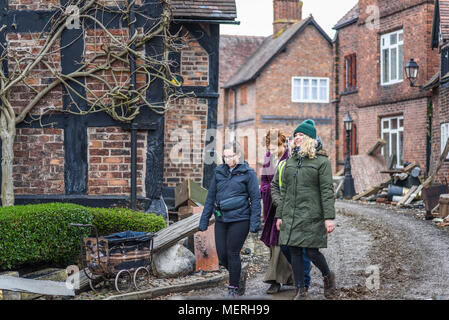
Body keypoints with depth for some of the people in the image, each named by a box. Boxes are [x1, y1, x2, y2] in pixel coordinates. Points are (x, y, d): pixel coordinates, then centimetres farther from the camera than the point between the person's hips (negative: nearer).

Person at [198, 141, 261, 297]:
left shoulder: (248, 173, -4)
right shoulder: (219, 172, 9)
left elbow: (255, 198, -4)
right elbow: (211, 196, 13)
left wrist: (254, 223, -10)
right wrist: (204, 220, 11)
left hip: (239, 219, -5)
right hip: (221, 219, 5)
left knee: (233, 253, -2)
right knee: (222, 255, 4)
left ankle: (234, 288, 14)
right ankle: (239, 277, 30)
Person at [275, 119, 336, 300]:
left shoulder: (321, 161, -2)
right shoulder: (290, 162, 14)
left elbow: (327, 191, -8)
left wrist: (329, 217, -14)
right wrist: (280, 215, 13)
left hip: (311, 216, -5)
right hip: (291, 216, 5)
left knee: (312, 252, -5)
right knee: (295, 252, 4)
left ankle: (327, 276, 25)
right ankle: (300, 291, 14)